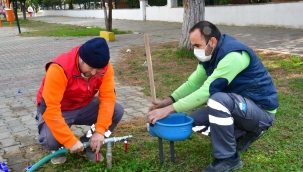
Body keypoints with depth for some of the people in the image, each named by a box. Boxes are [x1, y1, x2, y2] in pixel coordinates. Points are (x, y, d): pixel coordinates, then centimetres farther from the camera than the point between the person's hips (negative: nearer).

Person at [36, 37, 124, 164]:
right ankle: (58, 149, 7)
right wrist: (70, 141, -37)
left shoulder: (104, 66, -19)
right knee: (50, 139, -33)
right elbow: (50, 108, -36)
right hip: (57, 110, -4)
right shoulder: (59, 69, -34)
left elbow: (108, 97, -20)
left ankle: (89, 145, 5)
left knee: (117, 111, -17)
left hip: (84, 106, 4)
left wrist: (100, 131, -30)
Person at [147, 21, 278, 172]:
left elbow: (207, 91, -31)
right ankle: (244, 134, 14)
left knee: (217, 99, -36)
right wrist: (168, 101, -12)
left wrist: (170, 109, -29)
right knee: (194, 120, 2)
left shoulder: (232, 56, -28)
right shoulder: (209, 54, 0)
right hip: (240, 106, 9)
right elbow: (193, 83, 2)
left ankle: (227, 158, -17)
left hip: (261, 110, -9)